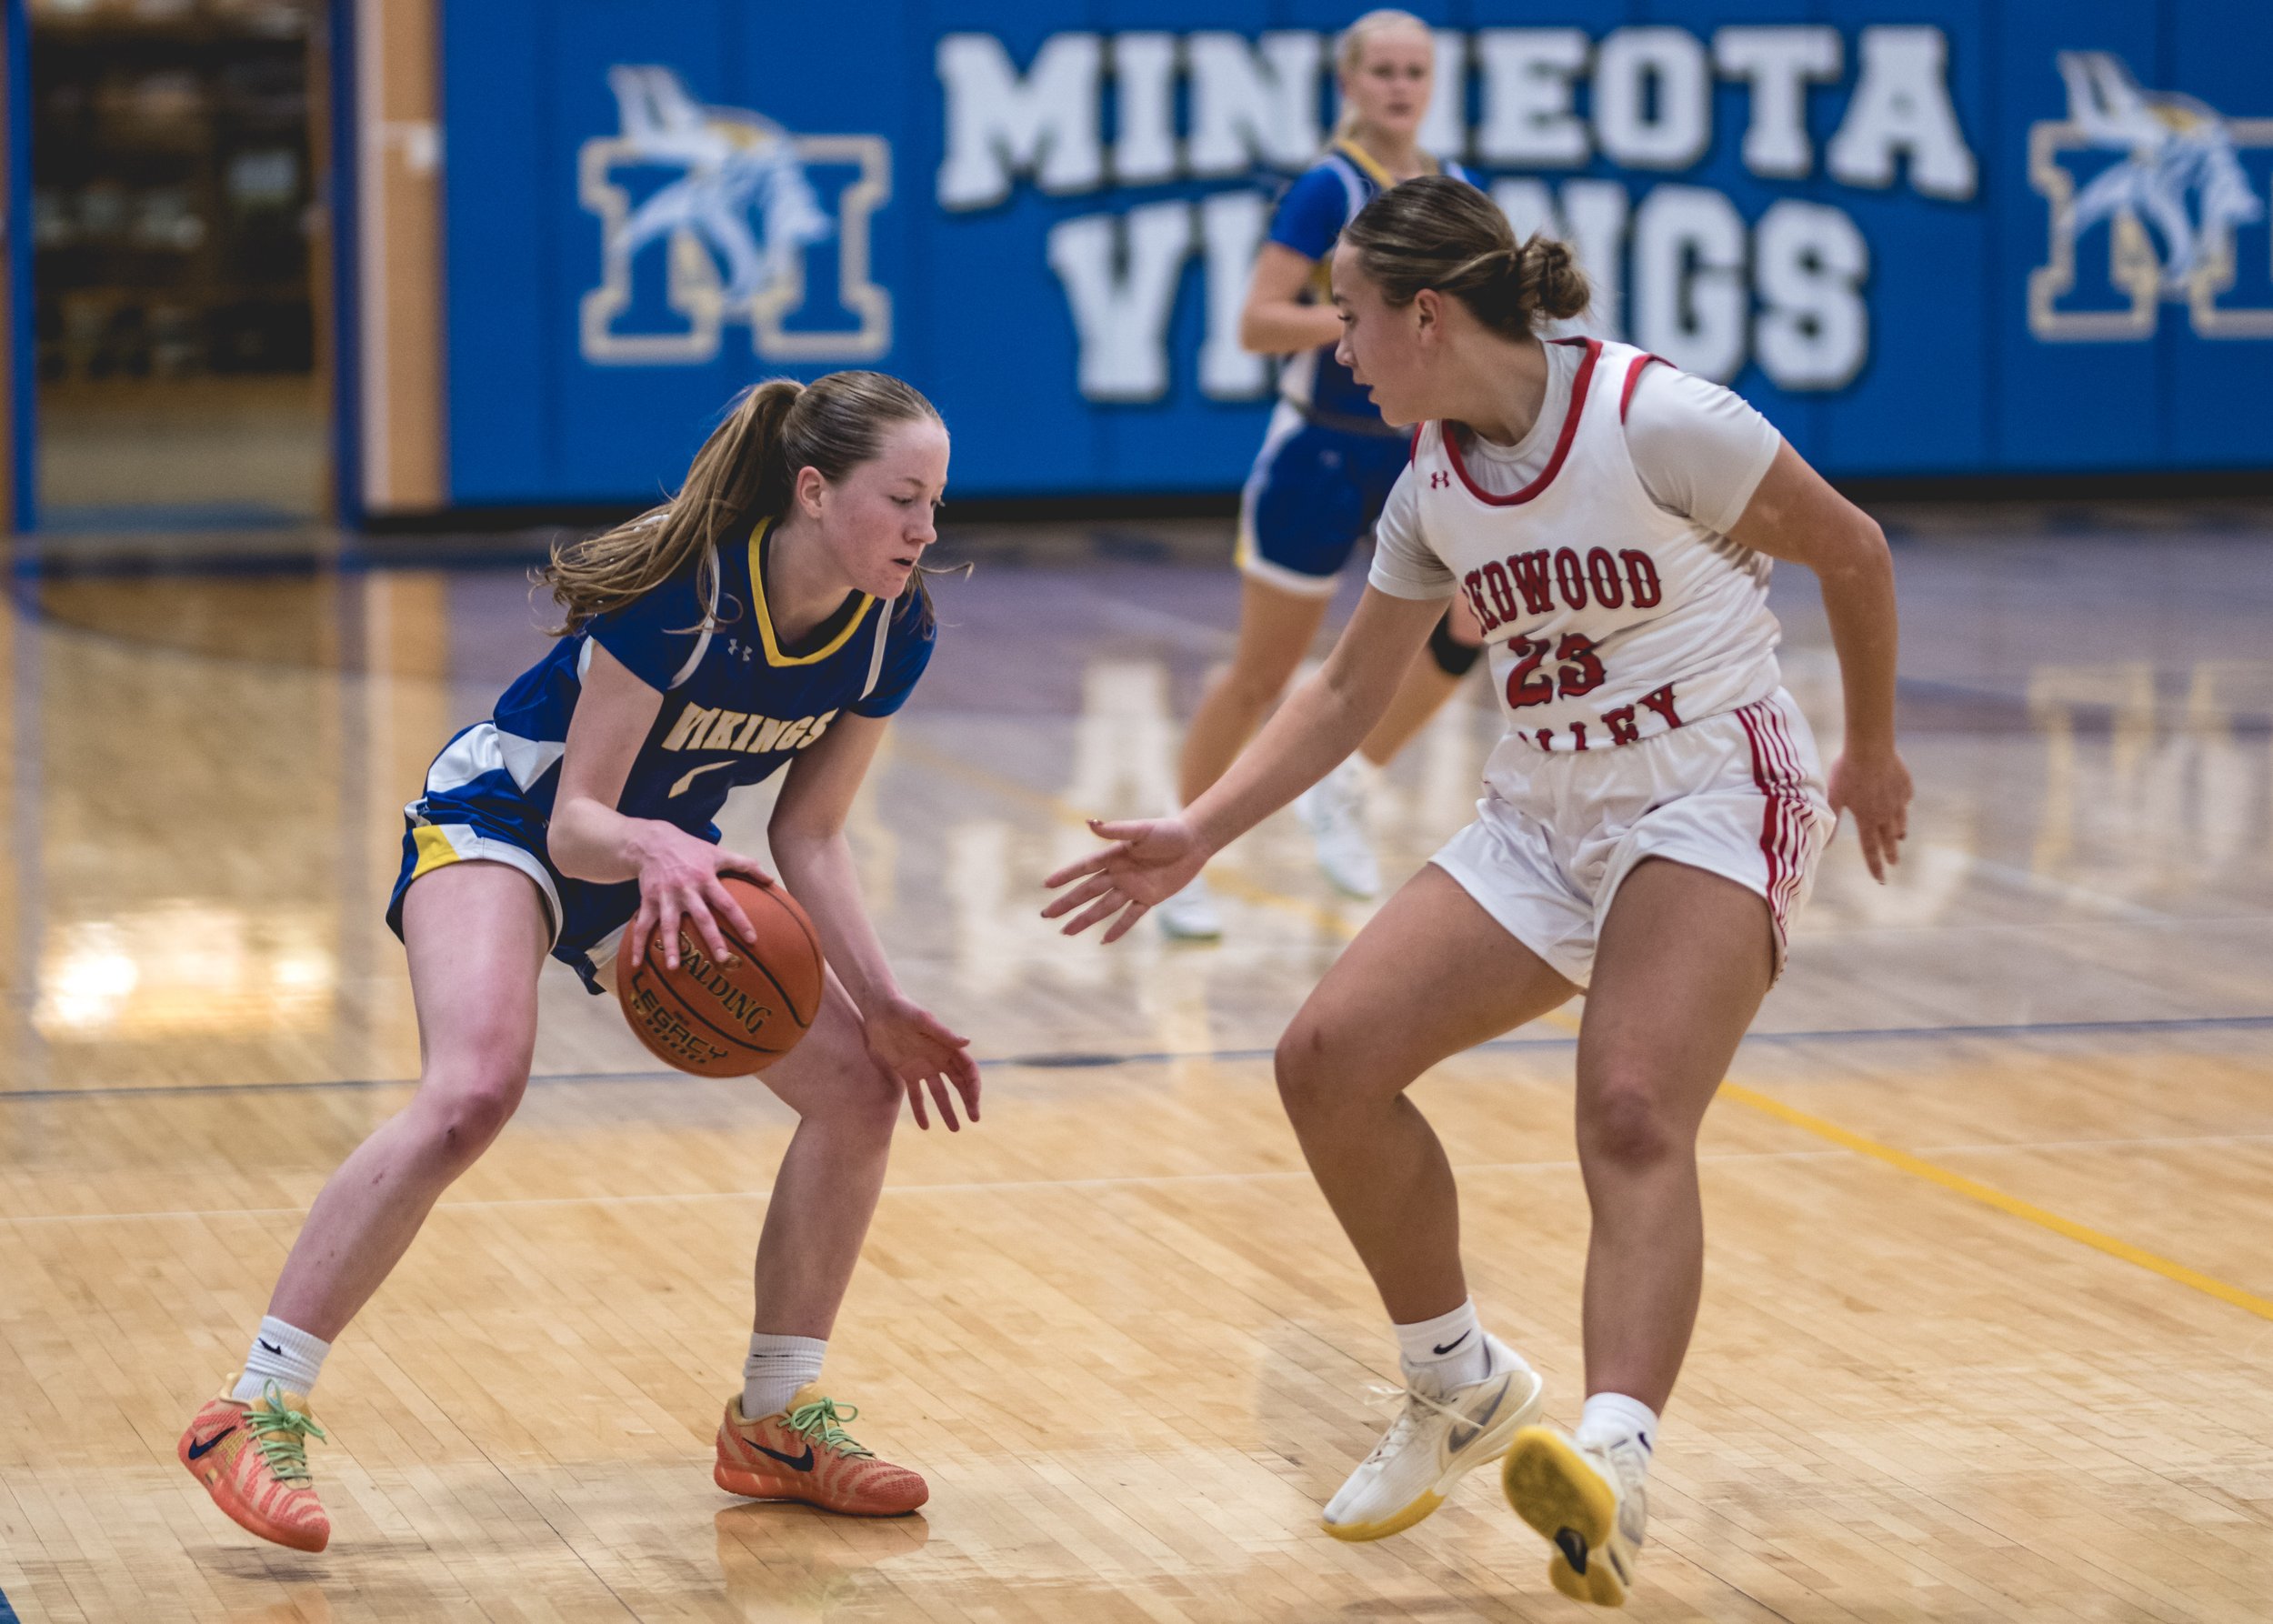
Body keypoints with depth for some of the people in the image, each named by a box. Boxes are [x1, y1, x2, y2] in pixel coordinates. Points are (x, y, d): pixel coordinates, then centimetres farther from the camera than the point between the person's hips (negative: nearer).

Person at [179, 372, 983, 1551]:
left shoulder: (894, 634, -13)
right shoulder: (683, 594, -31)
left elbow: (809, 836, -4)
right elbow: (578, 820, -29)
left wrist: (881, 1005, -13)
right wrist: (654, 853, -51)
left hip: (670, 859, 7)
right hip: (507, 823, -7)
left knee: (858, 1087, -3)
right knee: (474, 1090, -32)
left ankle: (775, 1423, 15)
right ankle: (253, 1417, -27)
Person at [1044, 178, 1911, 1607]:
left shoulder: (1656, 422, -15)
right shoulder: (1433, 489, 5)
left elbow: (1850, 550, -2)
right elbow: (1350, 695, 18)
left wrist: (1873, 752, 9)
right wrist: (1198, 835, 9)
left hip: (1718, 803, -7)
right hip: (1543, 825, 7)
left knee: (1632, 1115, -28)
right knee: (1329, 1059, -8)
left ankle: (1614, 1467, -43)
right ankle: (1461, 1391, 10)